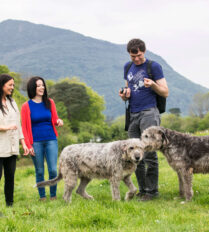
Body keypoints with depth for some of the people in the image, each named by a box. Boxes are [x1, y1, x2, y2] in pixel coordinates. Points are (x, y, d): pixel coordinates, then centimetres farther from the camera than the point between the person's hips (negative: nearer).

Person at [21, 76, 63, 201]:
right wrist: (28, 145, -5)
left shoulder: (50, 102, 7)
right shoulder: (27, 106, -1)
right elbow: (24, 127, 0)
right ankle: (42, 196, 17)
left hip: (51, 140, 2)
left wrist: (59, 121, -10)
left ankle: (53, 196, 12)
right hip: (36, 142, -2)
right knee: (39, 171, 4)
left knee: (53, 170, -3)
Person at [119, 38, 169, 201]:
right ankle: (142, 189, 11)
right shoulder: (128, 67, 16)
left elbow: (165, 93, -1)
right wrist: (124, 95, 4)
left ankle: (152, 190, -4)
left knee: (149, 152, -10)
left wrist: (153, 85, -20)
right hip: (133, 114, 6)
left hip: (149, 112, -6)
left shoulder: (154, 66, -1)